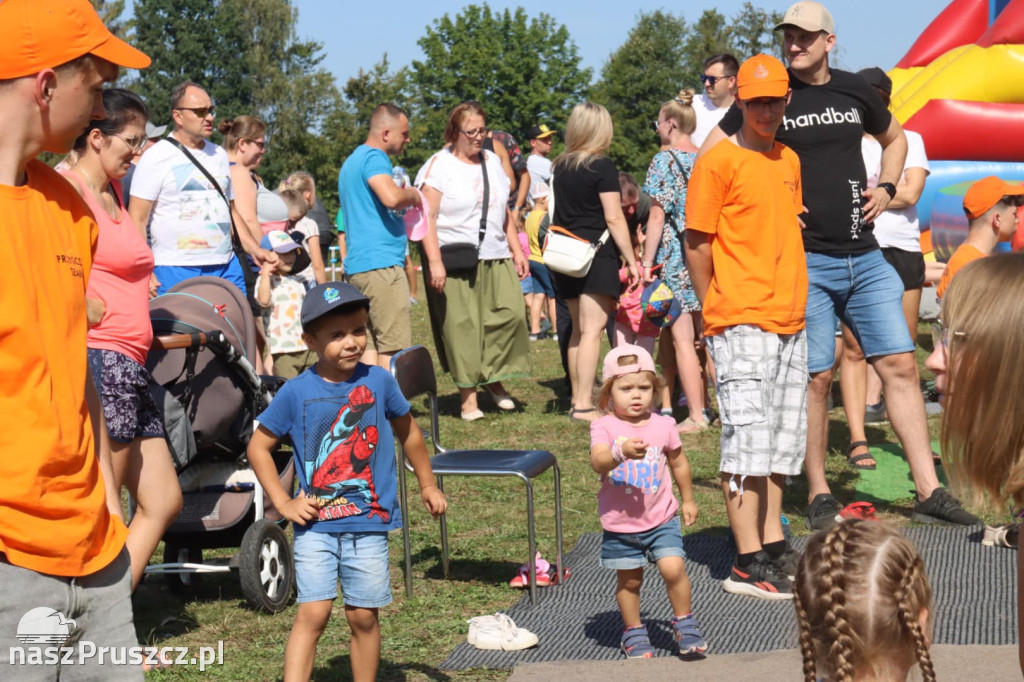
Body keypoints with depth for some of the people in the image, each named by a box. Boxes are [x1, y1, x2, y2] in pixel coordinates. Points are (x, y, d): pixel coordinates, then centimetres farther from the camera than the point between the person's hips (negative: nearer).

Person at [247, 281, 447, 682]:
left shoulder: (378, 382, -1)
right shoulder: (297, 393, -6)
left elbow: (407, 432, 15)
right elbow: (258, 447, 2)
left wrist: (428, 486, 22)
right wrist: (283, 503, -4)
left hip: (369, 524, 2)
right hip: (315, 525, -2)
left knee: (364, 617, 7)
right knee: (313, 613, -10)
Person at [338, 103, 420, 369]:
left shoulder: (353, 160, 23)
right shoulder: (373, 157, -9)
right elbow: (391, 197, -26)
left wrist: (404, 197, 23)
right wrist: (412, 195, -5)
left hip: (357, 265, 10)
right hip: (380, 263, -10)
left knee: (369, 345, 7)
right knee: (394, 346, -10)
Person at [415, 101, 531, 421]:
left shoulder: (493, 162, 16)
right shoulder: (439, 166, -4)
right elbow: (426, 218, -10)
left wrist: (517, 250, 16)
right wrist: (434, 262, -18)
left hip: (495, 257, 5)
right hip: (455, 260, -5)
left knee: (510, 313, -9)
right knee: (461, 326, -3)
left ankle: (493, 378, 10)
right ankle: (468, 397, 5)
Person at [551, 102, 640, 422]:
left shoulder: (559, 167, 12)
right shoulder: (602, 167, -8)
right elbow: (614, 218, -11)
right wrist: (632, 261, -8)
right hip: (597, 257, -7)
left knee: (578, 329, 14)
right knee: (592, 329, -9)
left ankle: (577, 399, 20)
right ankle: (584, 405, -13)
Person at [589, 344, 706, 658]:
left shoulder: (663, 426, -1)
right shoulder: (604, 426, -11)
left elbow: (679, 463, 15)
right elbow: (598, 462, -29)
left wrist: (688, 500, 23)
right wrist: (622, 452, -48)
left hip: (661, 518, 1)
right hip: (620, 524, -1)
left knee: (673, 568, -13)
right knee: (629, 580, 10)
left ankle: (684, 623, 9)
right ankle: (634, 632, 31)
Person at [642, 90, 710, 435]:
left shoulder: (664, 160, -7)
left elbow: (657, 216, -12)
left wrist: (646, 261, -9)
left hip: (676, 257, -6)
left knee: (683, 339, -4)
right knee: (706, 336, 14)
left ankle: (696, 416, -5)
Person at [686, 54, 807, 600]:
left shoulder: (789, 160, 15)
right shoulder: (718, 162, -7)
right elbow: (696, 242, -7)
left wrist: (796, 299, 17)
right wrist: (714, 310, -6)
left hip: (790, 322, 8)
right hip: (741, 323, -8)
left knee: (782, 439, 12)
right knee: (747, 437, -9)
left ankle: (773, 545, 21)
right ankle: (747, 564, -6)